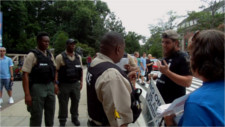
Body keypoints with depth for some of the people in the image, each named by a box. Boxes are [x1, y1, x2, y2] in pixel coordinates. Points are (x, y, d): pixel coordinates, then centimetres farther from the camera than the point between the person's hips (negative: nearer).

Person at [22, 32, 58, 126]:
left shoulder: (50, 54, 9)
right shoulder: (32, 55, -10)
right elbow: (25, 74, -15)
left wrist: (55, 84, 9)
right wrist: (27, 94, -20)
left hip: (50, 86, 6)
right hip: (37, 87, -6)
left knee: (50, 114, 17)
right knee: (36, 116, 4)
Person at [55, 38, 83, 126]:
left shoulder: (78, 57, 10)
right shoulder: (60, 57, -6)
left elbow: (81, 70, 13)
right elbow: (56, 71, -9)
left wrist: (81, 82, 9)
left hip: (76, 84, 5)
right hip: (64, 84, -4)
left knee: (75, 102, 14)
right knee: (63, 103, 5)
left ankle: (74, 117, 32)